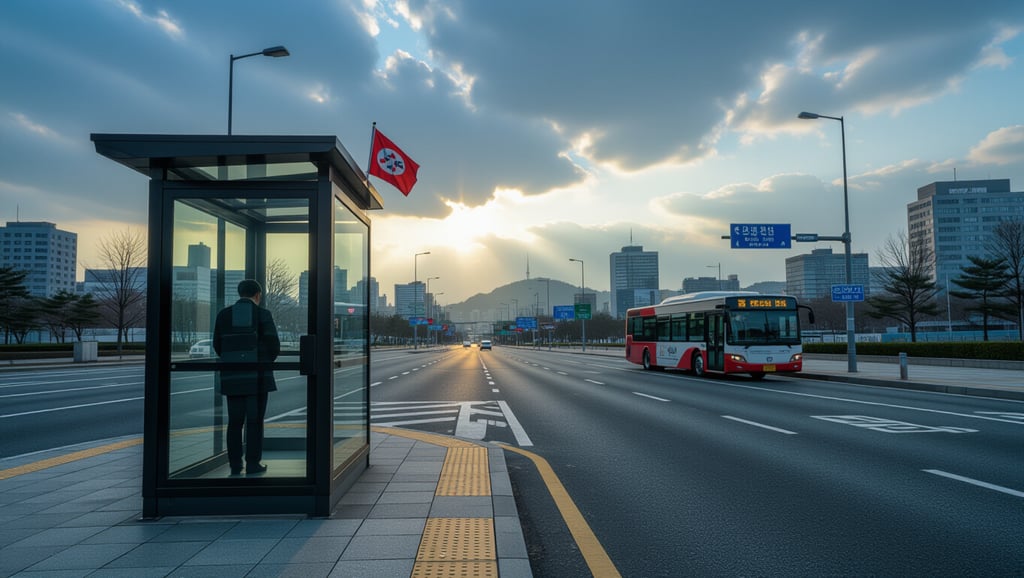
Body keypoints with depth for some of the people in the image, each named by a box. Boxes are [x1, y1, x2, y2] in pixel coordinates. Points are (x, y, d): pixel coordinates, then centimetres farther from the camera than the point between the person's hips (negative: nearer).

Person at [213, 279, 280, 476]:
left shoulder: (224, 314, 4)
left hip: (232, 377, 3)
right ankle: (253, 464, 3)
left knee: (235, 421, 9)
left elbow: (217, 345, 8)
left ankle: (235, 464, 10)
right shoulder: (263, 314, -6)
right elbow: (274, 346, -7)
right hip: (257, 376, -3)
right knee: (255, 421, 2)